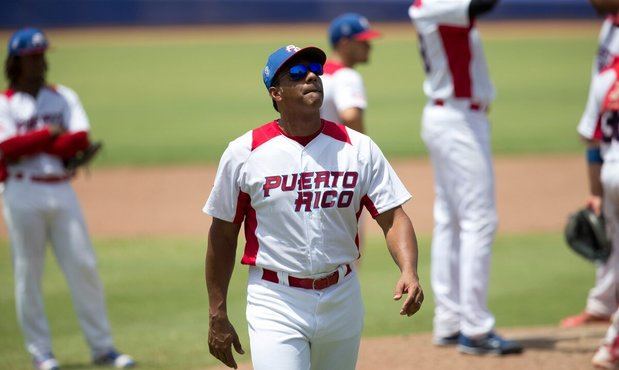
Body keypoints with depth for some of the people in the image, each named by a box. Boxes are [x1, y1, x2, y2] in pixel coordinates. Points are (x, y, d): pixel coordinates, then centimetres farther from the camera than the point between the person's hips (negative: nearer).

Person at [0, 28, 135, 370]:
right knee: (28, 273, 0)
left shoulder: (64, 98, 12)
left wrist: (31, 147, -10)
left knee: (84, 267, 0)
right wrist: (50, 134, -11)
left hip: (62, 191, 3)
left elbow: (79, 140, -3)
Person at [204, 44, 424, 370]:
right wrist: (217, 317, 2)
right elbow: (222, 236, 2)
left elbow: (393, 218, -3)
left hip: (341, 301, 3)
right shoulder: (243, 153, -4)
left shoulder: (359, 149, 1)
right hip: (275, 304, -3)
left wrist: (408, 271, -23)